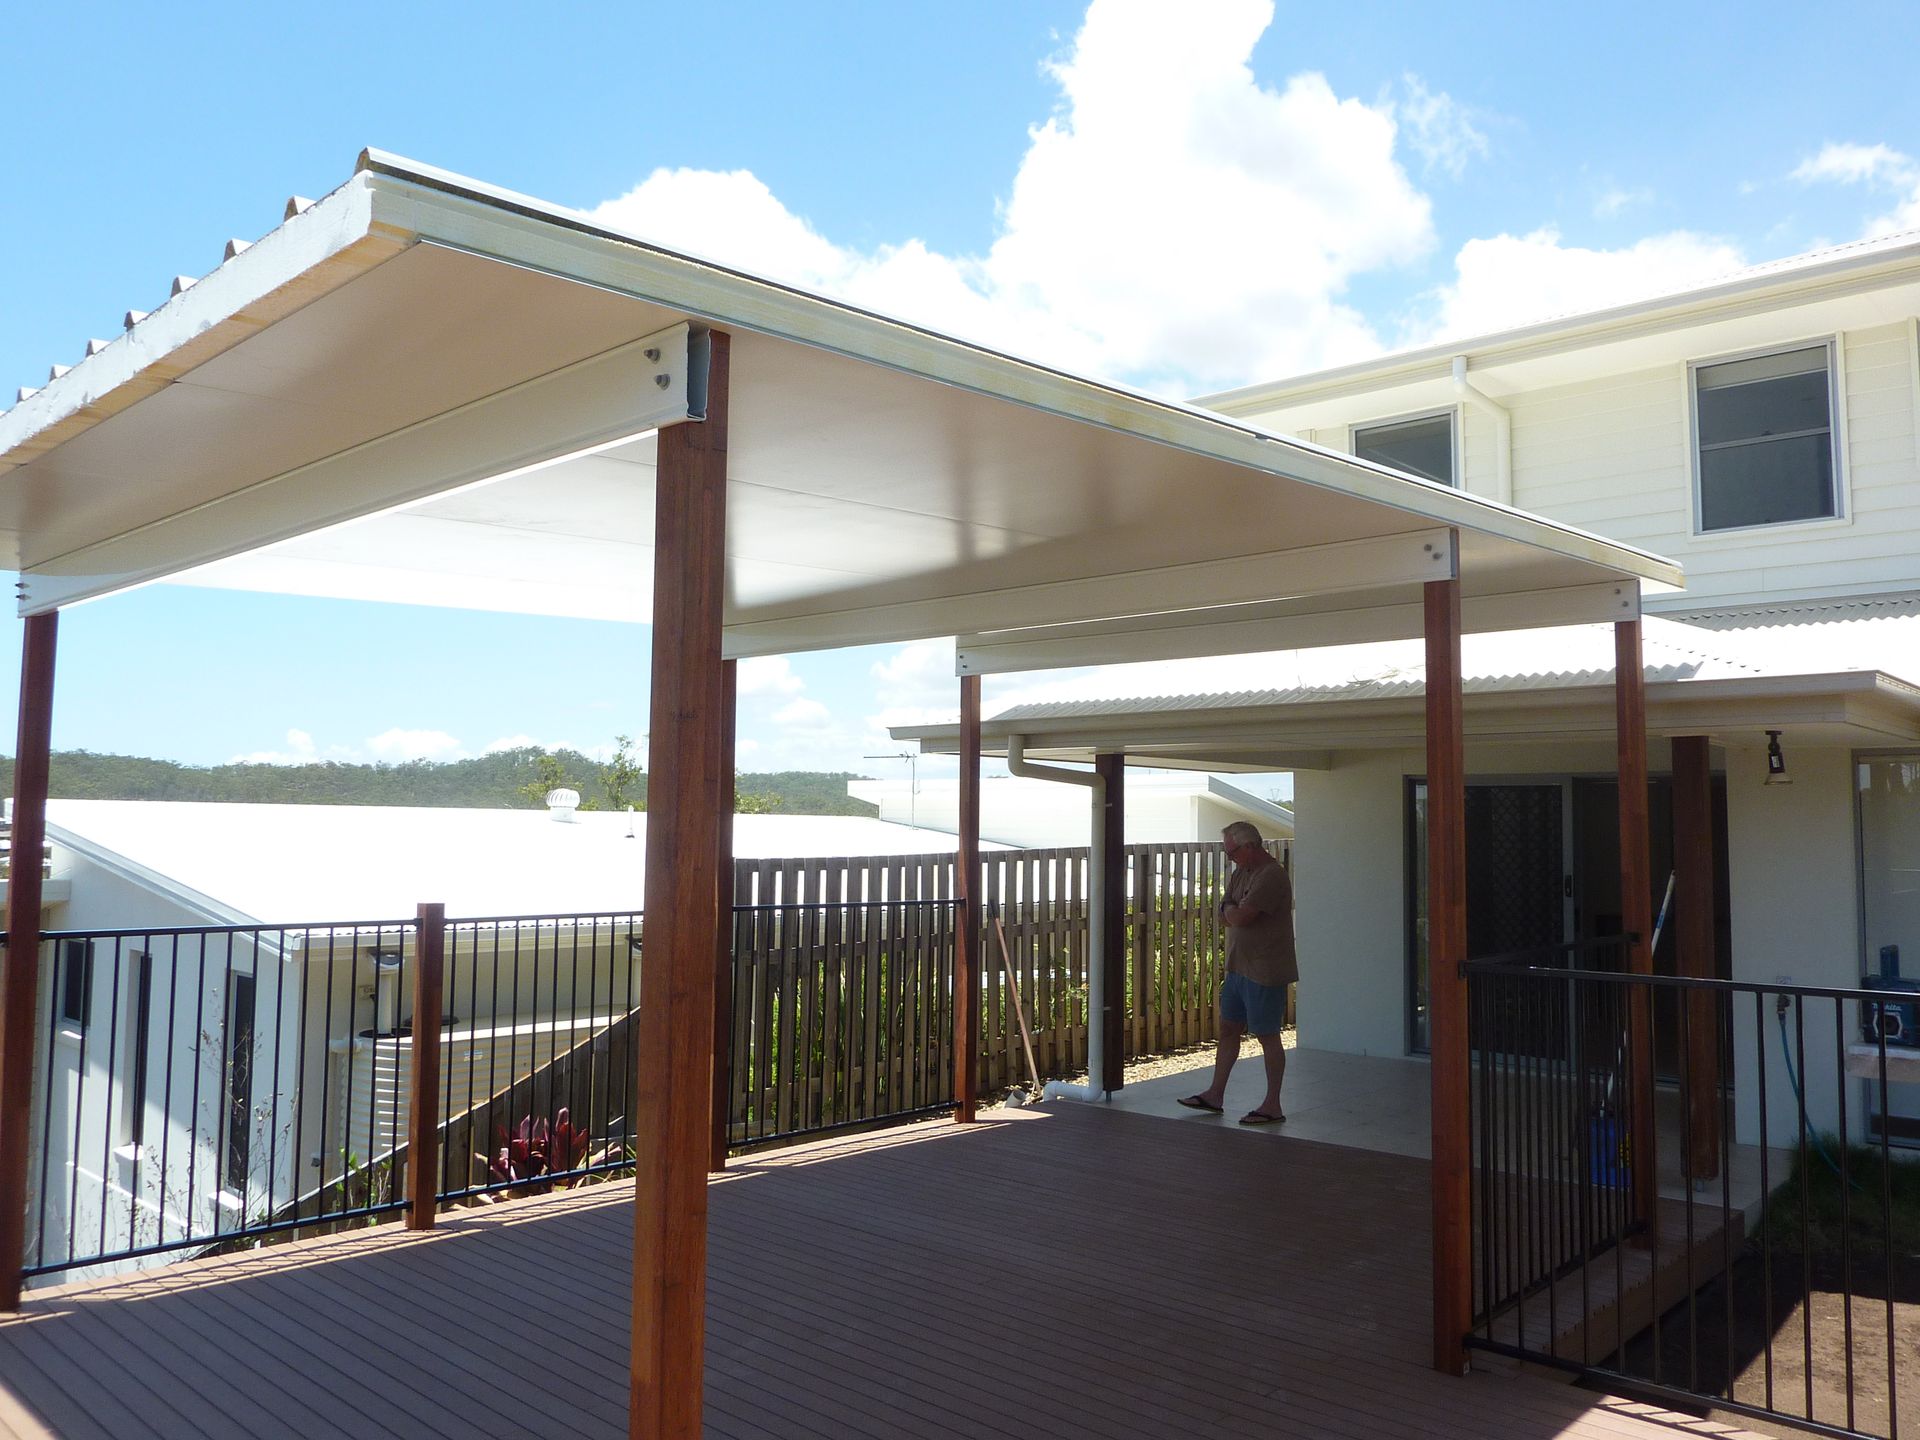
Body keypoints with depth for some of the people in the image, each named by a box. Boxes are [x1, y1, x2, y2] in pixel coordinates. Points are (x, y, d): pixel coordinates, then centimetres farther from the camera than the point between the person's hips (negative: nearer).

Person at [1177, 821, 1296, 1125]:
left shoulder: (1272, 876, -19)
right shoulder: (1240, 873, 12)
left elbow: (1239, 917, -24)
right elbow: (1227, 914, 11)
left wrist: (1230, 907, -3)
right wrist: (1233, 909, -10)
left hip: (1264, 972, -9)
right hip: (1238, 967, 9)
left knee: (1267, 1036, 0)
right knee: (1228, 1030, 14)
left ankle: (1273, 1106, 10)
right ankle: (1215, 1095, 23)